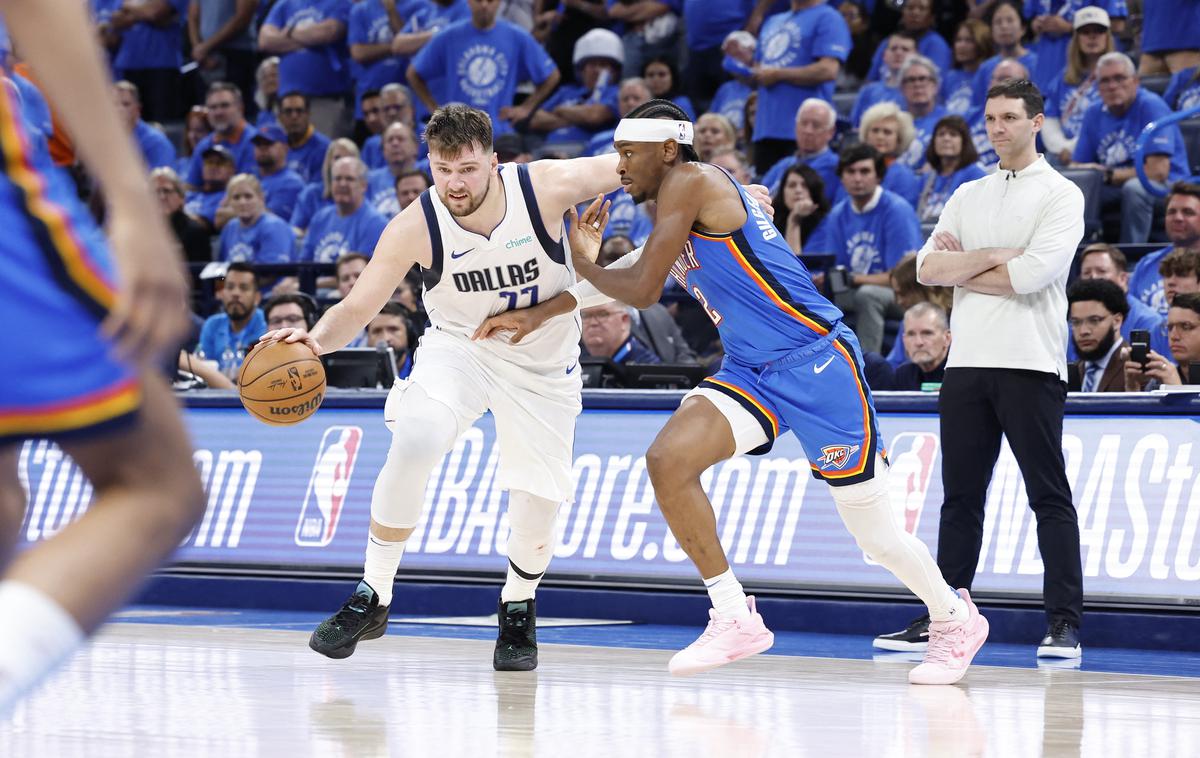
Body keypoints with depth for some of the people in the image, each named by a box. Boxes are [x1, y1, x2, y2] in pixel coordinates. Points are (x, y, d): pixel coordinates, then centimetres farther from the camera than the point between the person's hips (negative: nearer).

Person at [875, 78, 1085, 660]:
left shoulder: (1061, 195, 0)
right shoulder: (967, 197, 17)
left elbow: (1031, 274, -14)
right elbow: (927, 268, 4)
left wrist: (959, 268, -3)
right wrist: (994, 256, -8)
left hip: (1031, 366, -5)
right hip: (967, 365, 5)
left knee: (1049, 496, -5)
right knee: (960, 497, 7)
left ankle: (1064, 624, -5)